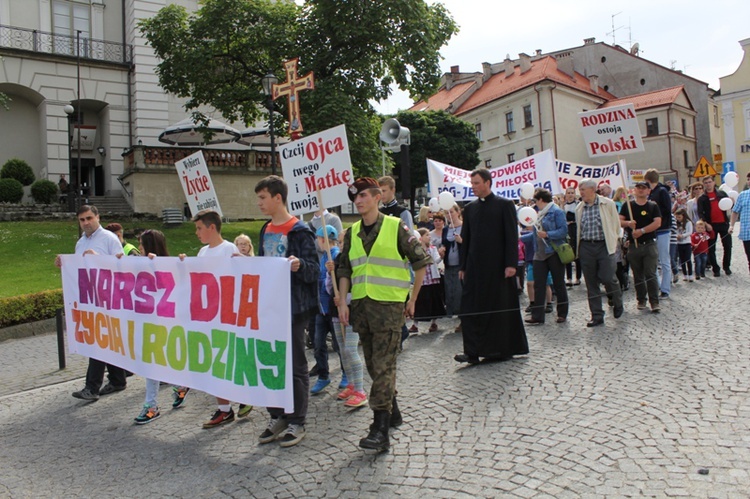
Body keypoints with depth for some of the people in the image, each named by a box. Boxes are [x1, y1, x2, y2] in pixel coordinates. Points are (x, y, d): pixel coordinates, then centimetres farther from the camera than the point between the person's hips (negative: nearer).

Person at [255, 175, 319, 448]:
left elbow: (315, 268, -15)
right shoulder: (266, 231, 12)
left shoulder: (299, 231, -11)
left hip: (293, 306, -7)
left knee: (295, 364, 3)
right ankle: (277, 417, 28)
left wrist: (300, 264, -35)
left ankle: (296, 422, 15)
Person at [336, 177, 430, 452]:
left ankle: (380, 430, -6)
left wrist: (412, 300, 2)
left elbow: (420, 262, 2)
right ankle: (392, 411, 31)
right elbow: (345, 270, 14)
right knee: (374, 364, 13)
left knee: (383, 366, -9)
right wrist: (343, 301, 3)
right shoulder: (352, 233, 10)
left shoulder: (396, 227, -4)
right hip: (360, 305, 6)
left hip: (389, 305, -5)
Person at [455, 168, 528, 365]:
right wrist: (463, 266, 9)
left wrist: (511, 264, -12)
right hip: (475, 266, 4)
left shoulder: (505, 205, -1)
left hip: (498, 266, -4)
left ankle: (504, 349, 19)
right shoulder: (470, 208, 11)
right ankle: (473, 351, 3)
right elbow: (465, 238, 12)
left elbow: (512, 236, -5)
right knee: (472, 308, -1)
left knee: (502, 307, 5)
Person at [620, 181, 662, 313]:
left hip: (649, 244, -2)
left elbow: (657, 223, -8)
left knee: (650, 274, -6)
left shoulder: (653, 206, 3)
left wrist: (642, 230, -19)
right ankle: (641, 300, 21)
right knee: (638, 275, 9)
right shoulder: (628, 205, 7)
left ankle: (654, 302, -3)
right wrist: (628, 223, -19)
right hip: (633, 245, 2)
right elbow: (619, 221, 2)